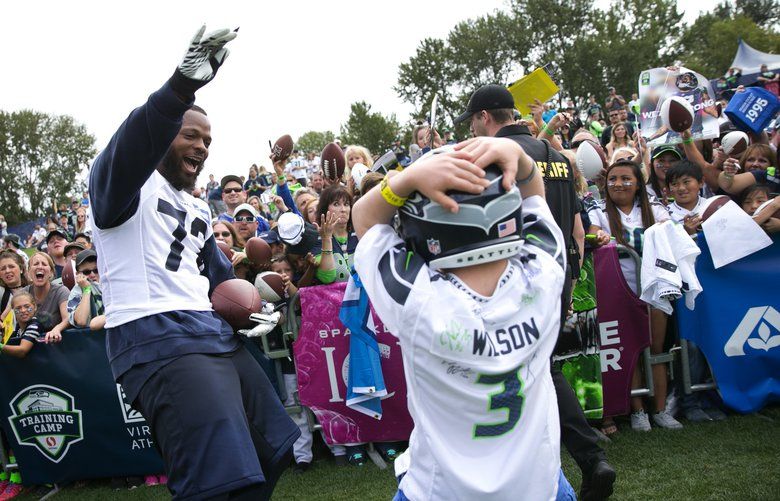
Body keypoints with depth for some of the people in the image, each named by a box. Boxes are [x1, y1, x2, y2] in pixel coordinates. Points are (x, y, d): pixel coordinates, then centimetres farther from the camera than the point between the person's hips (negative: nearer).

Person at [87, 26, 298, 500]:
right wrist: (184, 84, -42)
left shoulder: (199, 210, 25)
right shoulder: (131, 186, -2)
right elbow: (130, 149, -26)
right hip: (156, 340, -10)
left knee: (273, 452, 18)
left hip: (216, 334, 10)